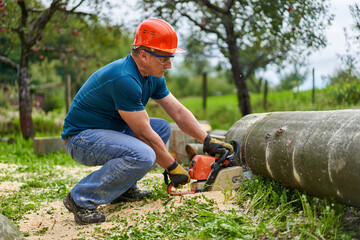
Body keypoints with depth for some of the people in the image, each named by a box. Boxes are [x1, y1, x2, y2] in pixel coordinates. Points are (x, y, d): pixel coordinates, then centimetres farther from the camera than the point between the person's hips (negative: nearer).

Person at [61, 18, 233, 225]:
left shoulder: (153, 77, 2)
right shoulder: (124, 79, -28)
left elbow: (179, 112, 8)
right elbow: (144, 134, -23)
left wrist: (208, 141, 2)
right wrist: (173, 167, -14)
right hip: (81, 138, -10)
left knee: (163, 128, 10)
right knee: (143, 155, -31)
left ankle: (123, 188, 8)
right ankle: (81, 199, -18)